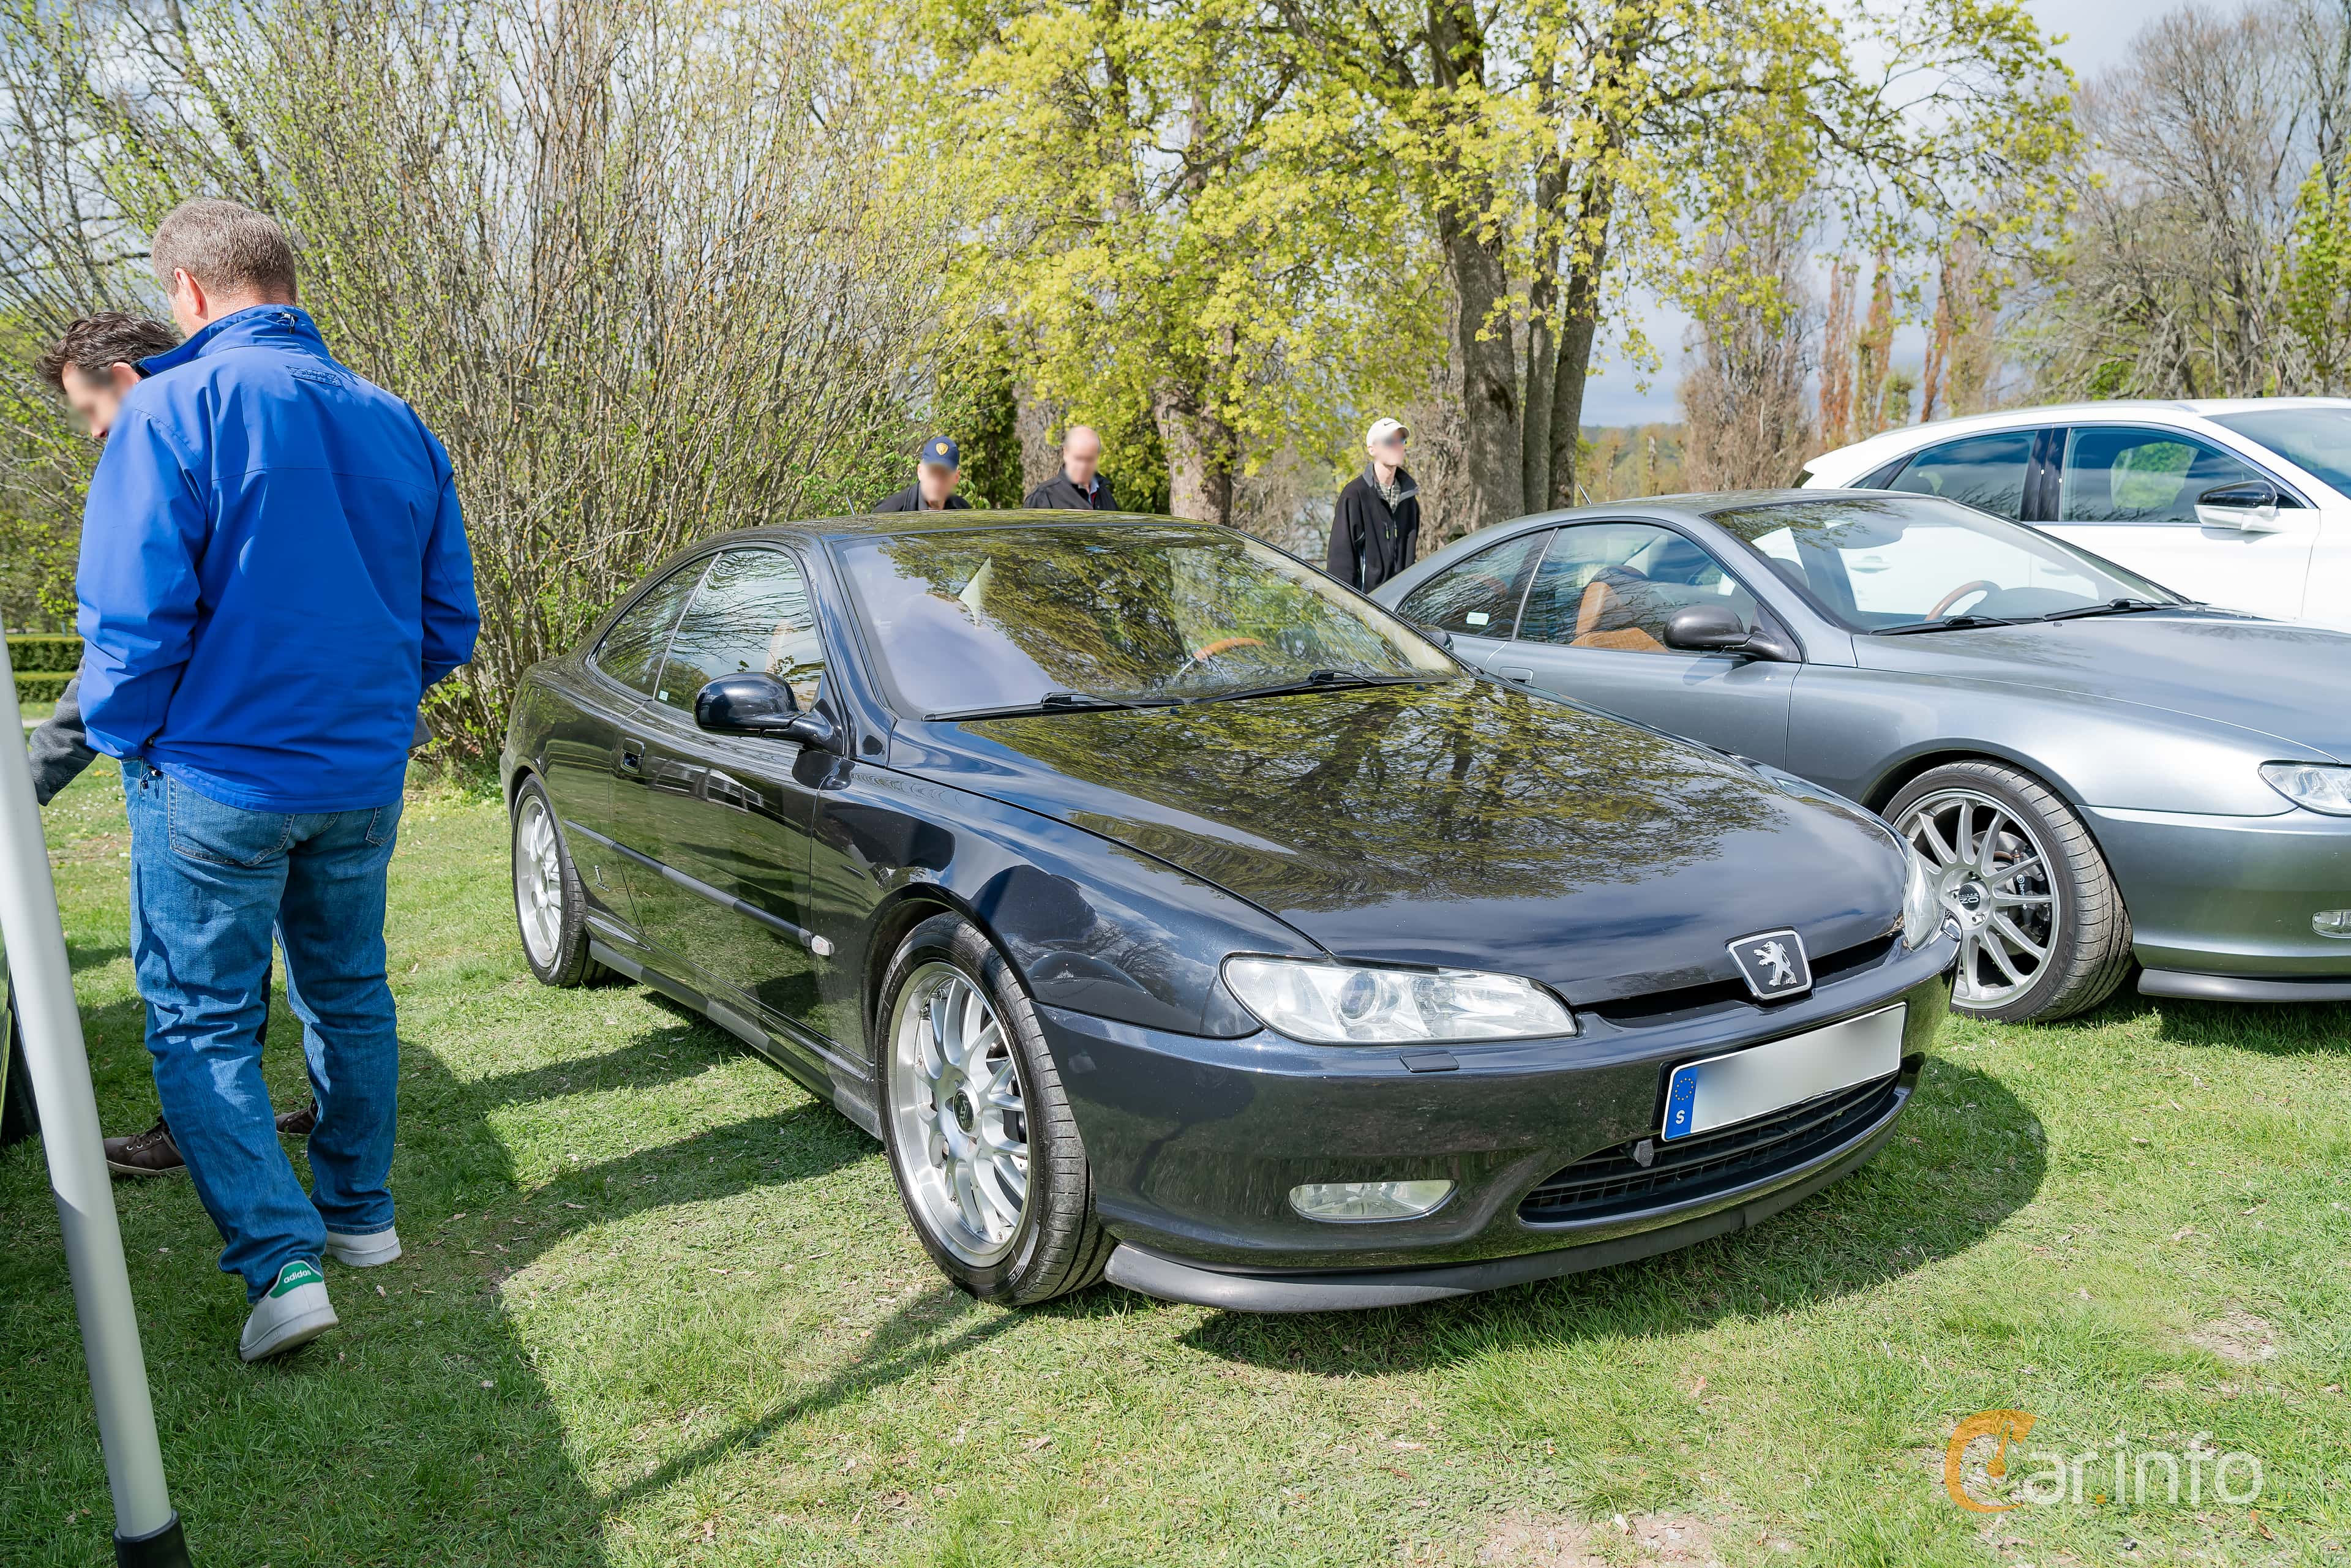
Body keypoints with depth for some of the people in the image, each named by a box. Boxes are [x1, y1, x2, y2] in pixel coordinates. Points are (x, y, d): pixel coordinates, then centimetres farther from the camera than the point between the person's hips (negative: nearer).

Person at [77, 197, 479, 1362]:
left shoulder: (174, 409, -13)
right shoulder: (393, 424, 5)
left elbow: (133, 615, -18)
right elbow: (450, 622, 9)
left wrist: (122, 737, 0)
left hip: (218, 778, -5)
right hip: (363, 776, 6)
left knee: (202, 1024, 5)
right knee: (349, 995, 19)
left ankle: (282, 1258, -4)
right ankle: (361, 1211, 30)